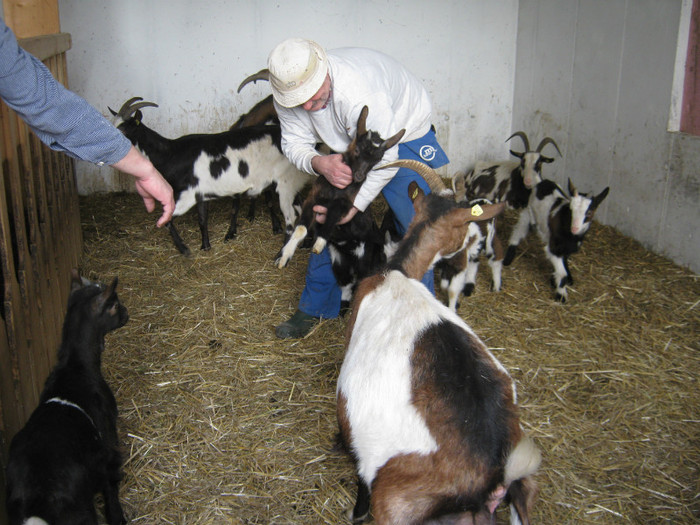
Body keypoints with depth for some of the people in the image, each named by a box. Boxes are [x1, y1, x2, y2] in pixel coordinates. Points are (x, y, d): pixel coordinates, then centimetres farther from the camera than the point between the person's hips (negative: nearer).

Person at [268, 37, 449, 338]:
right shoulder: (288, 93, -22)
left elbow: (384, 158, -32)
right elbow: (294, 143, -14)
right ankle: (315, 309, 19)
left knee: (414, 227, -13)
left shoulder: (359, 93, -41)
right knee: (326, 218, 5)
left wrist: (354, 204, -29)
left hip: (403, 136, -5)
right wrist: (319, 163, -37)